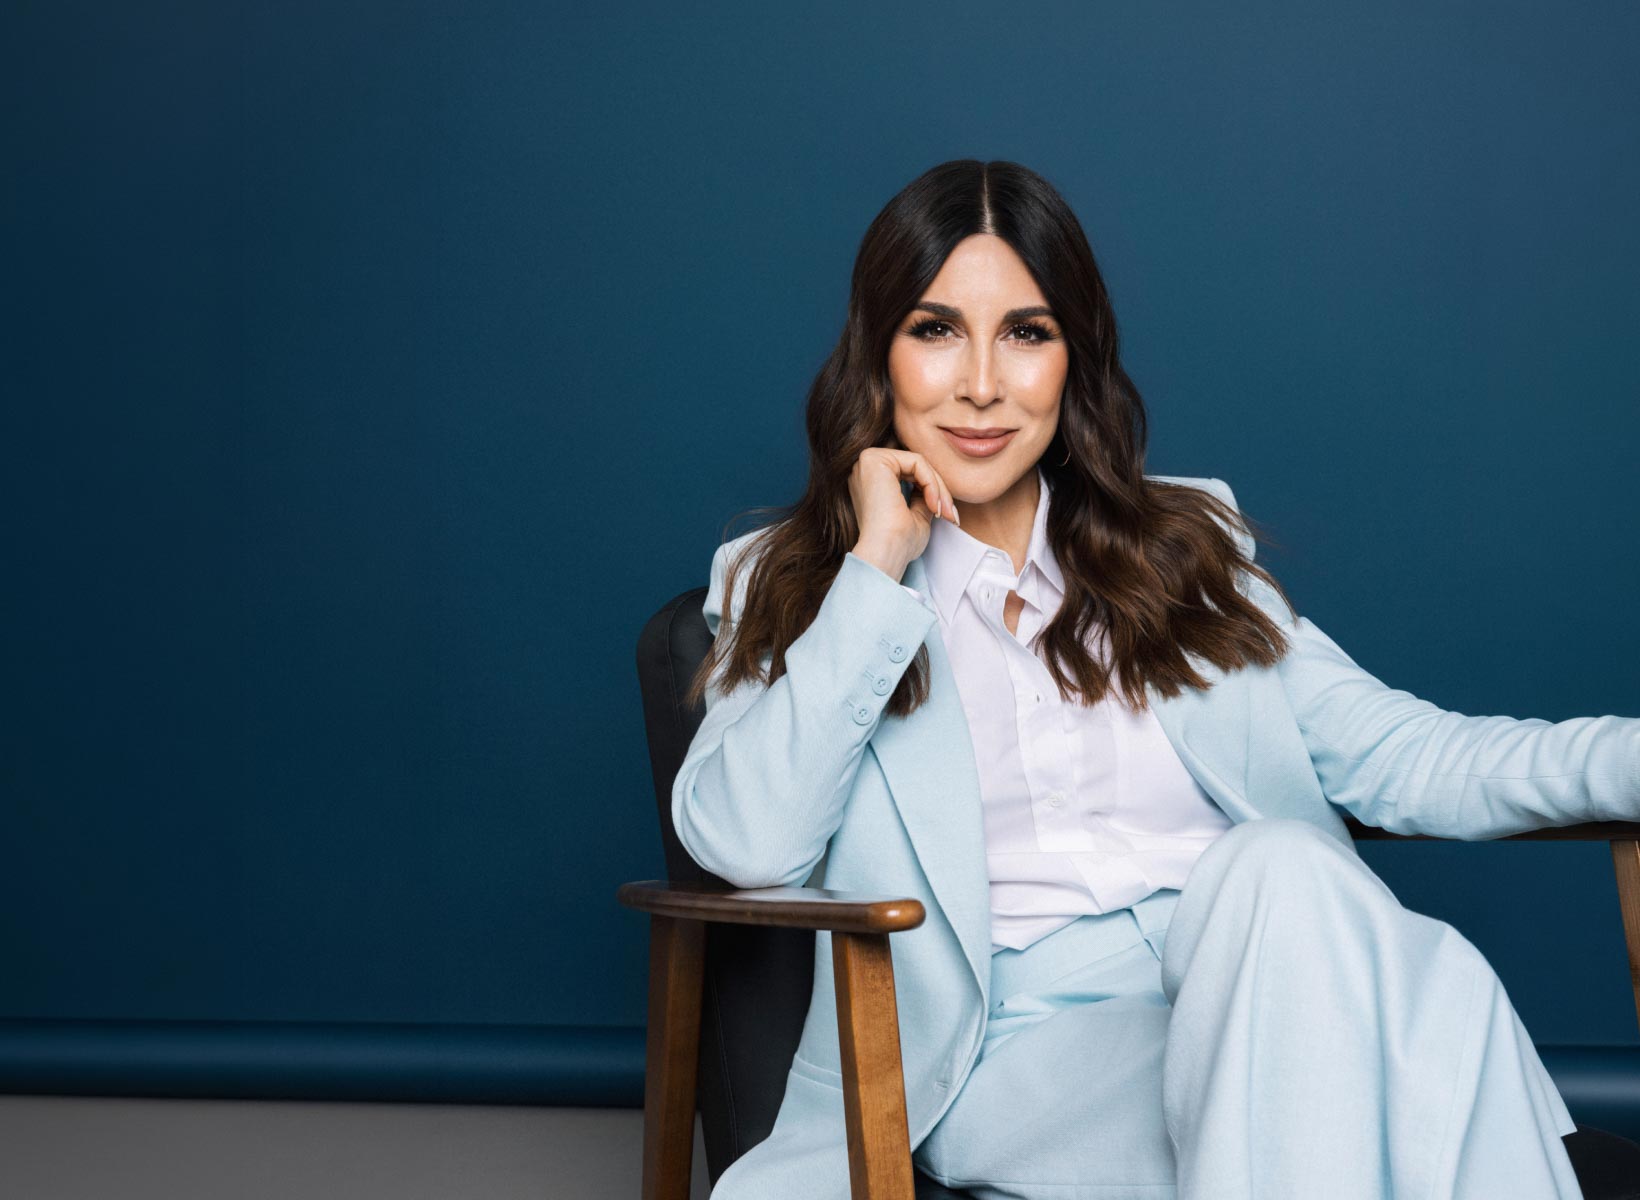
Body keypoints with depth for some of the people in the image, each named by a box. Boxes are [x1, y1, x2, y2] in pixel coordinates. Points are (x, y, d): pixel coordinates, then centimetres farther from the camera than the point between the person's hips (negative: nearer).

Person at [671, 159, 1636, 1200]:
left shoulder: (1182, 547, 21)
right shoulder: (785, 586, 13)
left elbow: (1393, 752, 12)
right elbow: (745, 846, -5)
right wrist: (877, 568, -4)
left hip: (1255, 994, 4)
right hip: (1016, 1047, -3)